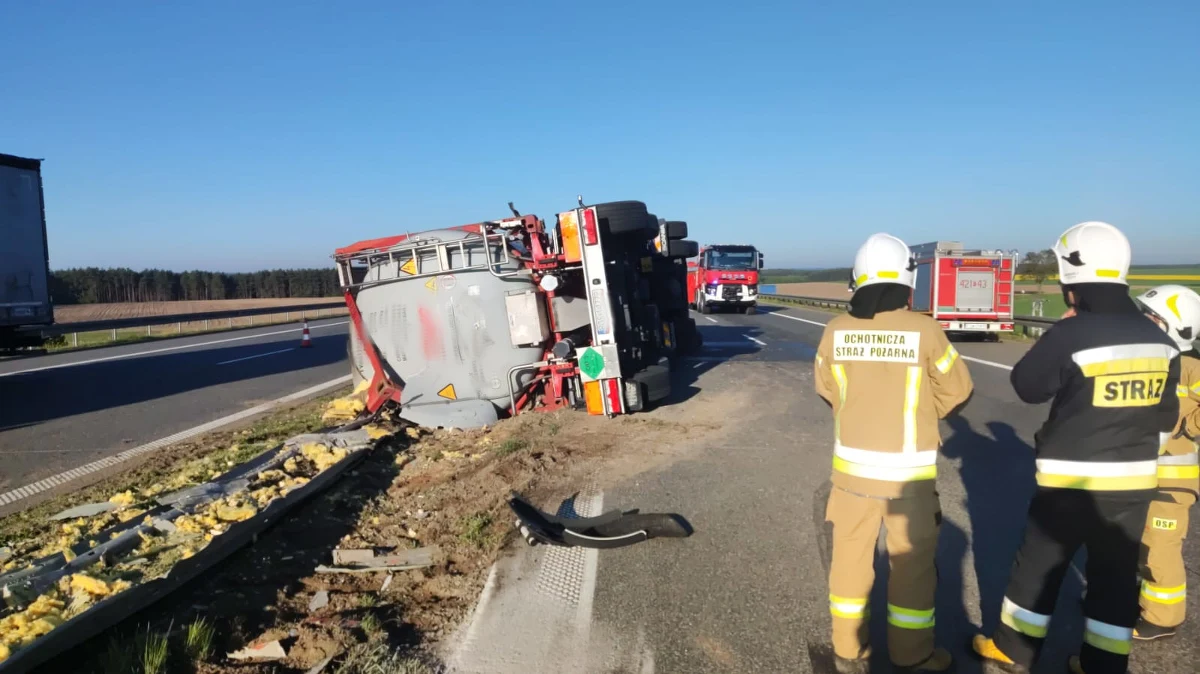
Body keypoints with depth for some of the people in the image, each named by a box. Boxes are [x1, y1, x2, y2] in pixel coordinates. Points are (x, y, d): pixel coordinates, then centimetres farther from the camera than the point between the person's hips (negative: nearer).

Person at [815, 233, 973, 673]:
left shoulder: (837, 331, -7)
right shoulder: (925, 331, -15)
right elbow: (956, 392, -2)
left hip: (852, 466, 3)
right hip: (908, 471, -2)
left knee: (851, 558, 15)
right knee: (912, 565, 14)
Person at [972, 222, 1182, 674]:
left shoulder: (1071, 334, -20)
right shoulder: (1159, 340, 0)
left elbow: (1026, 386, -5)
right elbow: (1165, 418, 7)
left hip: (1071, 479, -5)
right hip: (1136, 478, 5)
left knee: (1039, 565, 10)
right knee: (1115, 573, 15)